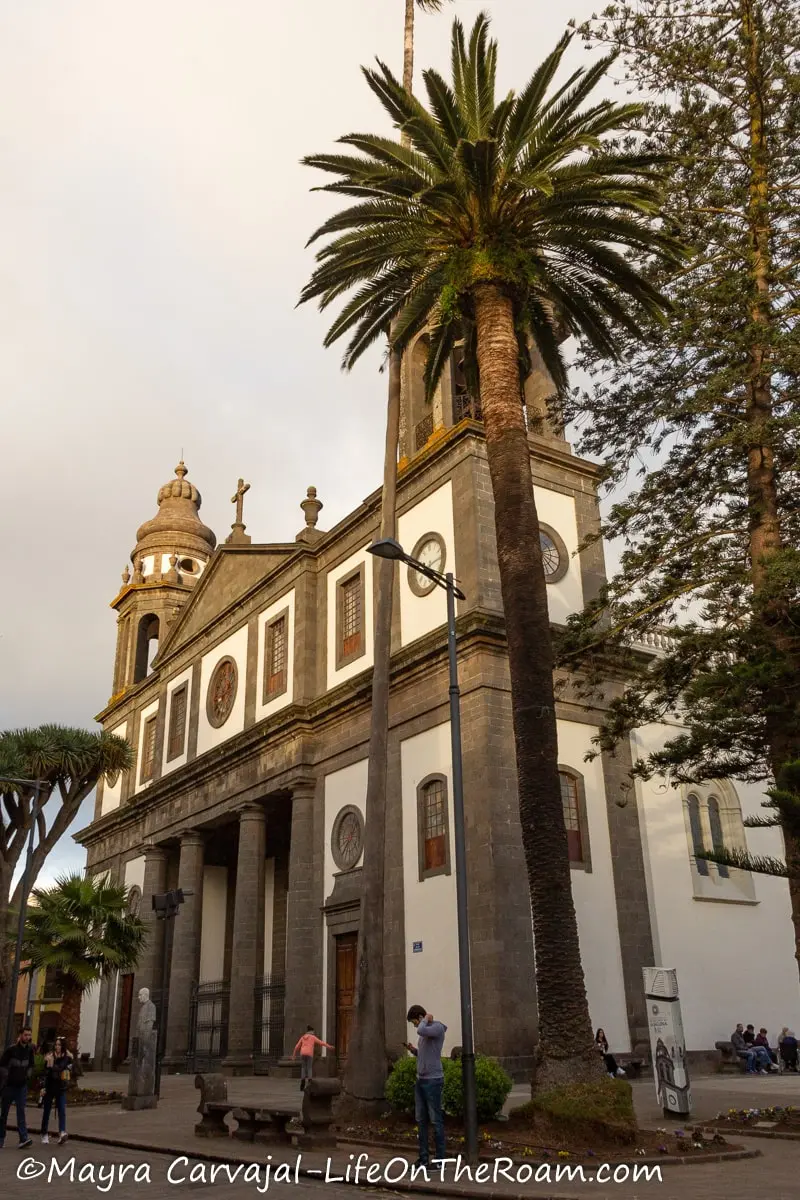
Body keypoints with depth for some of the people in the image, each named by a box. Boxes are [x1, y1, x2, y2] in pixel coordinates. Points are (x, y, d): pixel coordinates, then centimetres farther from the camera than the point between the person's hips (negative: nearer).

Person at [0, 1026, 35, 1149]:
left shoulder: (30, 1050, 2)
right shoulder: (11, 1049, -11)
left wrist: (27, 1075, 7)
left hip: (22, 1085, 2)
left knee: (21, 1111, -7)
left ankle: (24, 1139, -14)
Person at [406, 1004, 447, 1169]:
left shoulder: (437, 1027, -10)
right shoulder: (426, 1032, 16)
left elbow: (421, 1031, -30)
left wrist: (426, 1019, -12)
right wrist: (412, 1049, 6)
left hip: (433, 1080, -9)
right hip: (420, 1080, 9)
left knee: (435, 1120, -2)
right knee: (421, 1120, 10)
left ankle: (439, 1158, 5)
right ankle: (423, 1157, 16)